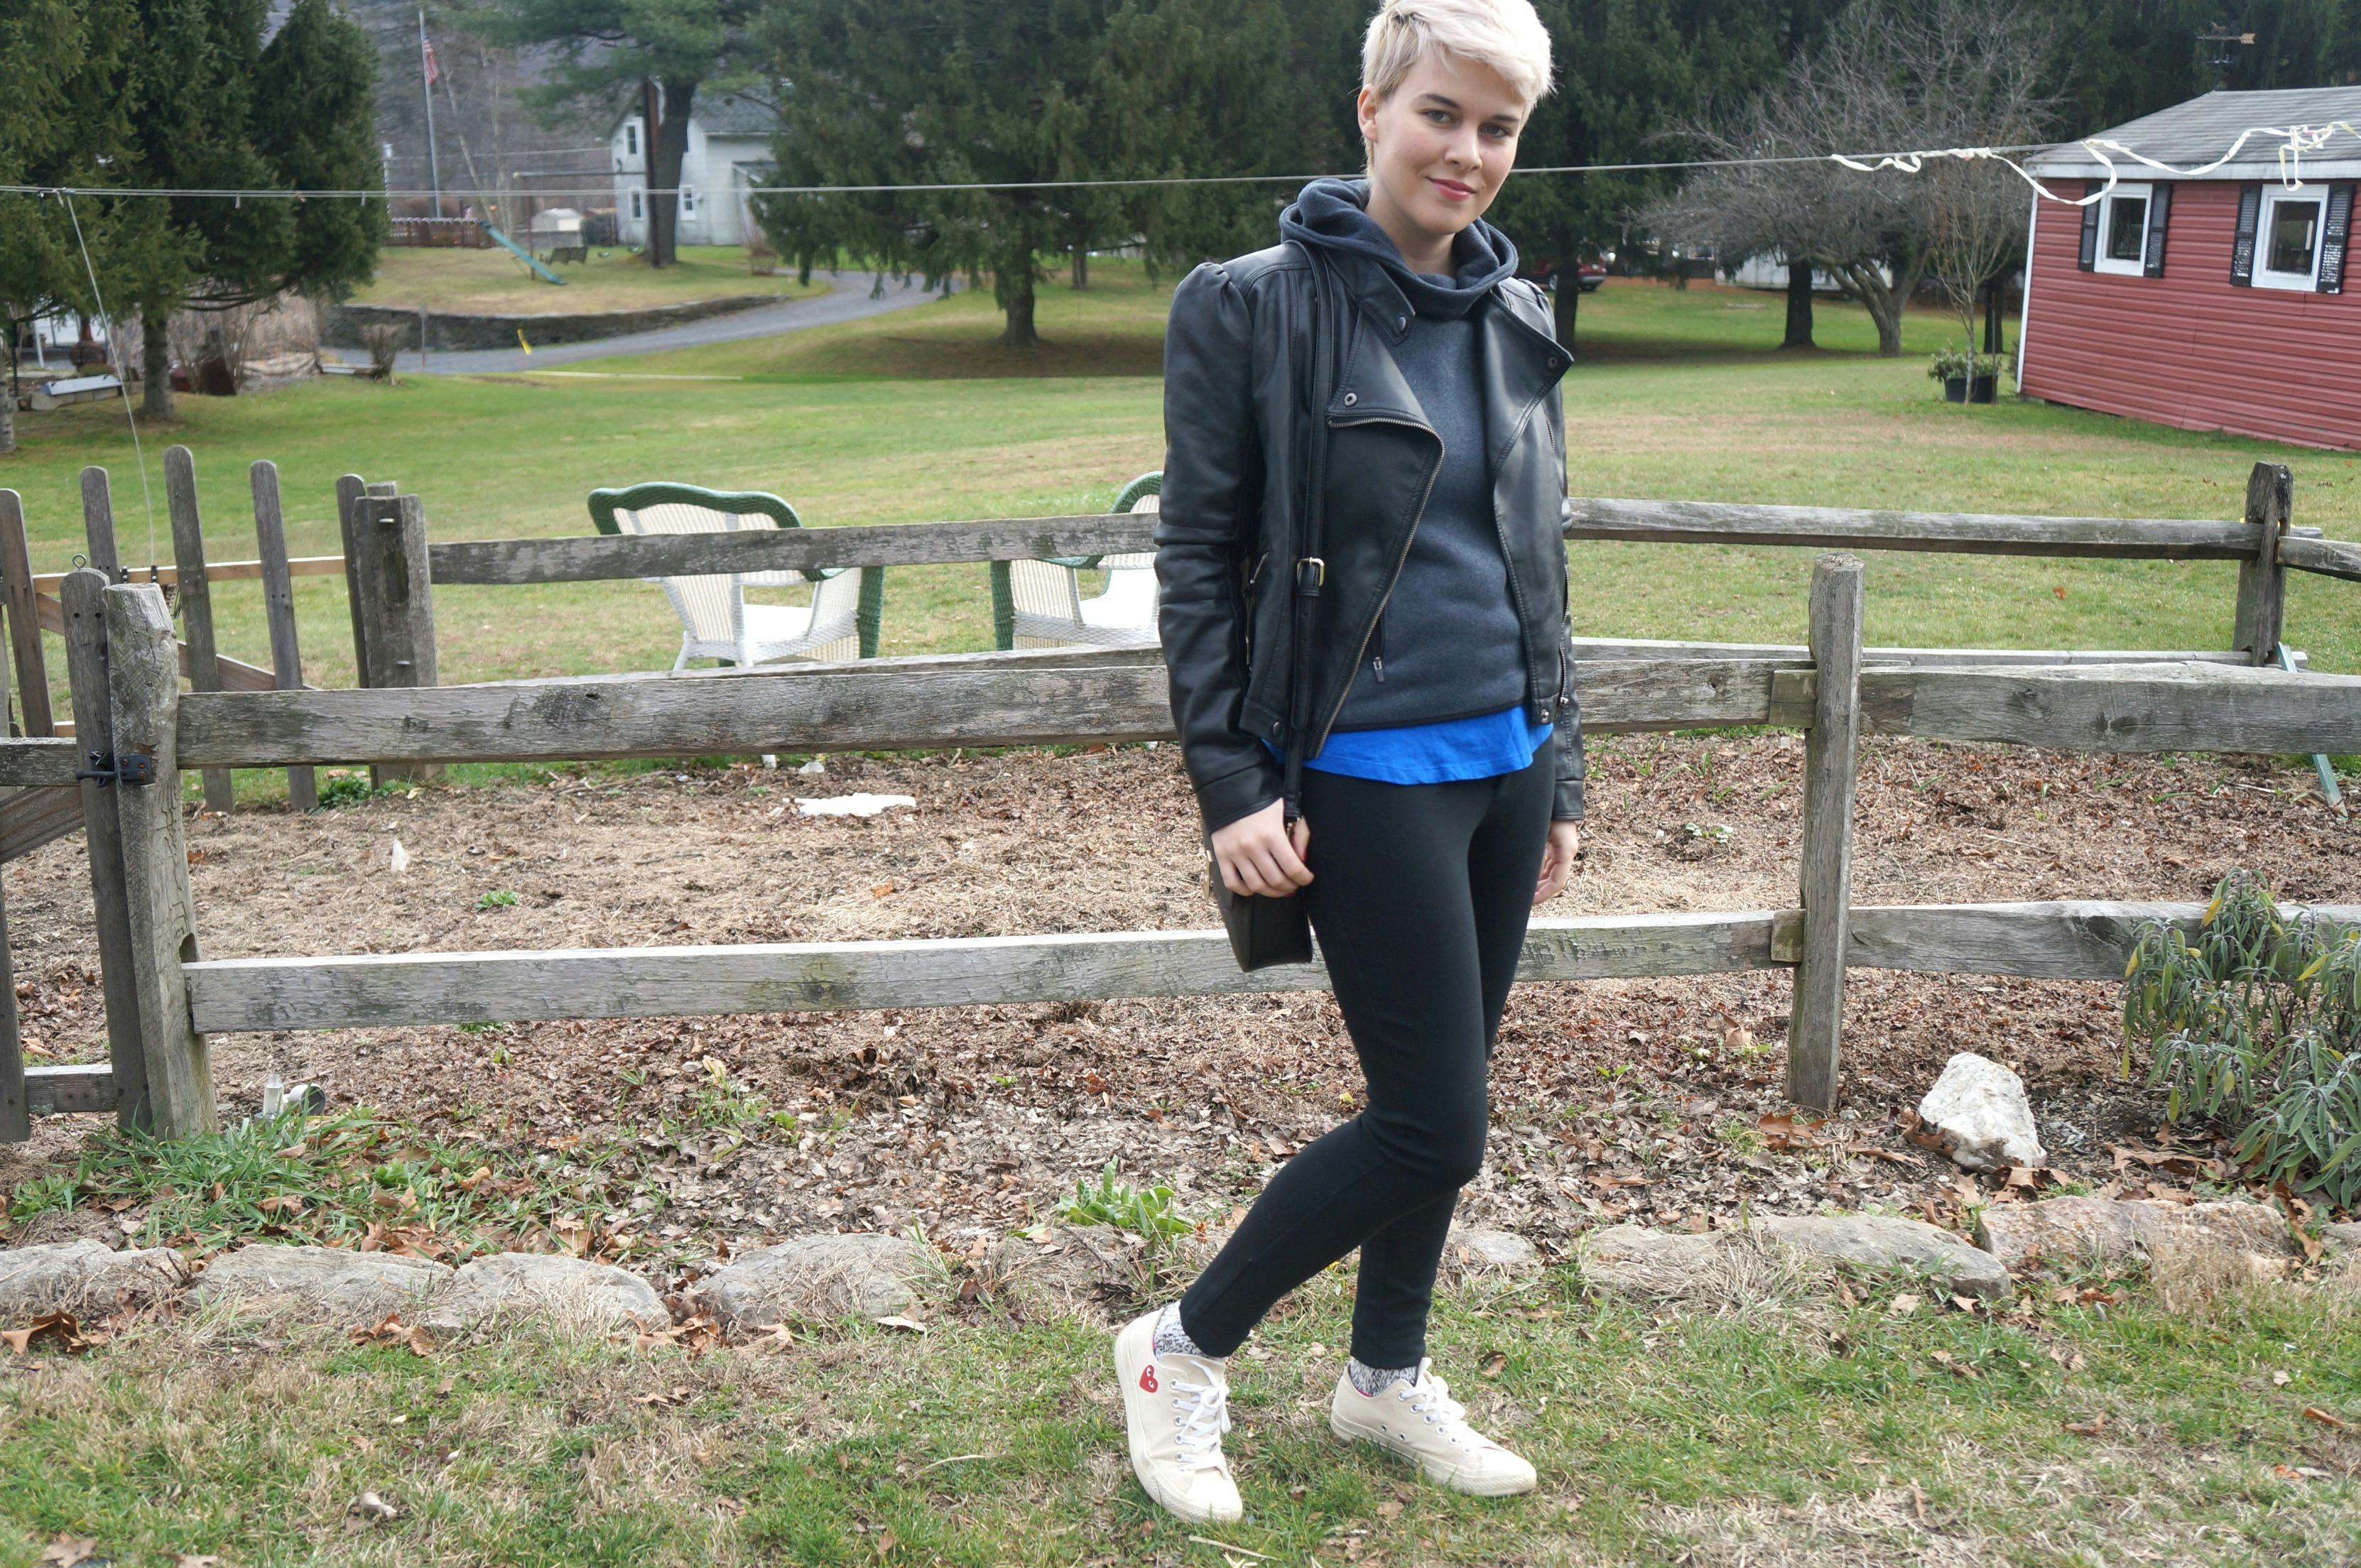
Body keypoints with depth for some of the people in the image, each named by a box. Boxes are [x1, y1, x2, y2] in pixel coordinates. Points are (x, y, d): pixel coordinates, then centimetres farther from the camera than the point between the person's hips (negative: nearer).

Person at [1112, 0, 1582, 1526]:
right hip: (1369, 771, -6)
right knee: (1435, 1126, -5)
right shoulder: (1255, 305, -8)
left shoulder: (1517, 316, 9)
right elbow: (1197, 560, -7)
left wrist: (1561, 770, 15)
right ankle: (1181, 1349, 15)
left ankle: (1390, 1376, 36)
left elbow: (1541, 565, 15)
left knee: (1436, 1103, 14)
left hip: (1504, 763, 6)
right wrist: (1231, 785, -12)